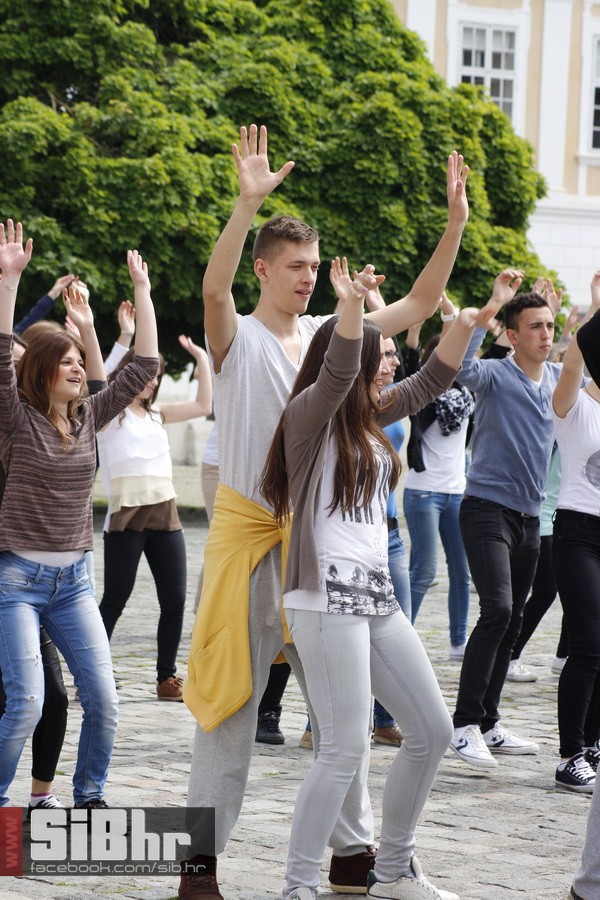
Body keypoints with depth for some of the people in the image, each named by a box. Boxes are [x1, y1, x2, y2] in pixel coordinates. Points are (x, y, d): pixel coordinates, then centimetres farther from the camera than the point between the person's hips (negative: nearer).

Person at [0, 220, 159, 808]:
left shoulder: (88, 418, 8)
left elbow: (144, 366, 9)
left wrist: (141, 291, 5)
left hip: (72, 580, 5)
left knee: (103, 700, -1)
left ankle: (89, 798, 16)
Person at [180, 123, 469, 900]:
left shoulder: (331, 336, 9)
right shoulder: (237, 339, -6)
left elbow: (421, 301, 8)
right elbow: (213, 287, -28)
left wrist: (455, 224, -5)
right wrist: (247, 203, -41)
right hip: (248, 530, -5)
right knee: (232, 697, -1)